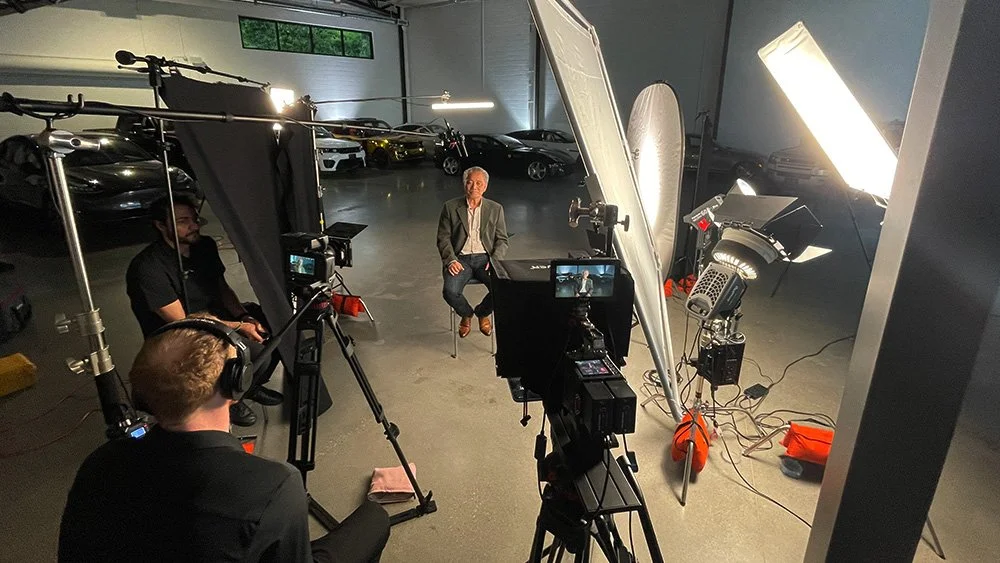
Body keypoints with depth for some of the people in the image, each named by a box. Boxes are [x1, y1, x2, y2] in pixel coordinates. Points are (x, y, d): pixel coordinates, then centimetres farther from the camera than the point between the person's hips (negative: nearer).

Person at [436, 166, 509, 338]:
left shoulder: (495, 209, 9)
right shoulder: (450, 207, 6)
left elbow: (502, 240, 8)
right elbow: (443, 238, 3)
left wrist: (495, 260, -10)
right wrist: (451, 260, -13)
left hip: (485, 258, 1)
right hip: (460, 259, -1)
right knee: (450, 291, -28)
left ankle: (482, 312, 10)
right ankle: (466, 314, 9)